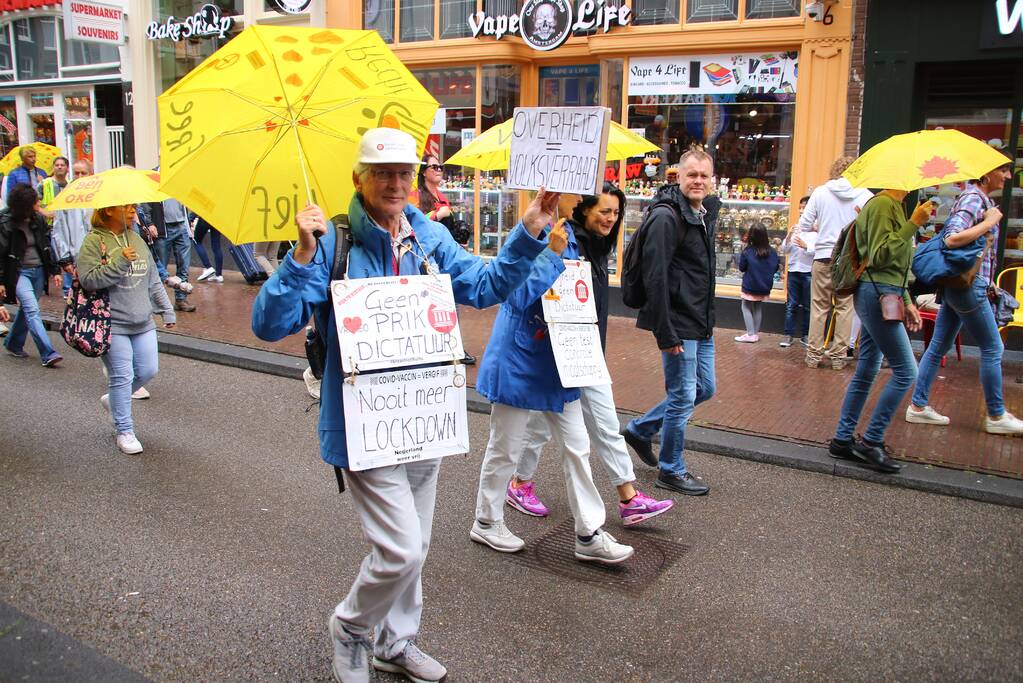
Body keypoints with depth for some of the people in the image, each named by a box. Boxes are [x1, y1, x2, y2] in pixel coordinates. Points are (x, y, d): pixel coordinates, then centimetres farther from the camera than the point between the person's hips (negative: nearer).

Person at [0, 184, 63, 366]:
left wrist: (55, 271, 8)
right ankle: (48, 354, -20)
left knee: (27, 309, 14)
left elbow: (48, 246, 12)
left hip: (38, 271, 6)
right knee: (32, 310, -14)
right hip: (19, 272, -6)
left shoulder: (38, 219, 4)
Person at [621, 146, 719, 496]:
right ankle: (671, 471, 19)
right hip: (679, 324, -9)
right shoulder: (666, 216, -18)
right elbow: (655, 279, -22)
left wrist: (707, 318, 19)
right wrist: (666, 334, -23)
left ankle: (640, 429, 33)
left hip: (702, 324, 9)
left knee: (704, 388, 19)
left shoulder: (708, 212, 11)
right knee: (683, 397, 1)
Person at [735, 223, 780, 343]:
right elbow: (775, 268, 4)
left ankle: (751, 334, 0)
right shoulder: (772, 252, -8)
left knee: (746, 307, 9)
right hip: (764, 287, 4)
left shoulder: (747, 252, -21)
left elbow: (741, 268, -9)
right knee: (758, 308, 17)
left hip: (750, 286, -4)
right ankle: (756, 333, 23)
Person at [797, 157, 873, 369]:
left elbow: (803, 226, 1)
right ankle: (838, 355, 12)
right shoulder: (866, 195, -2)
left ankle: (814, 354, 11)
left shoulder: (820, 192, 0)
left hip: (824, 257, 0)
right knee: (845, 307, 8)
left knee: (819, 306, 8)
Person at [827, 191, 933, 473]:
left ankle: (842, 440, 16)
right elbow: (880, 256, -20)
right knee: (905, 371, -8)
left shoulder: (894, 205, 20)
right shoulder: (882, 204, -11)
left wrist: (907, 301, 20)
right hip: (877, 294, -10)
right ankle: (871, 442, -2)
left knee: (866, 372, 11)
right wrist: (913, 224, -21)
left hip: (881, 295, 10)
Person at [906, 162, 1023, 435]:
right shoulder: (974, 199, -15)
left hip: (958, 285, 10)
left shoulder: (982, 199, 14)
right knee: (992, 349, 1)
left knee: (938, 347, 10)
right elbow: (952, 239, -28)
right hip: (968, 285, -10)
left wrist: (988, 281, 19)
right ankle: (996, 416, 12)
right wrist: (989, 223, -20)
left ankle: (918, 406, 15)